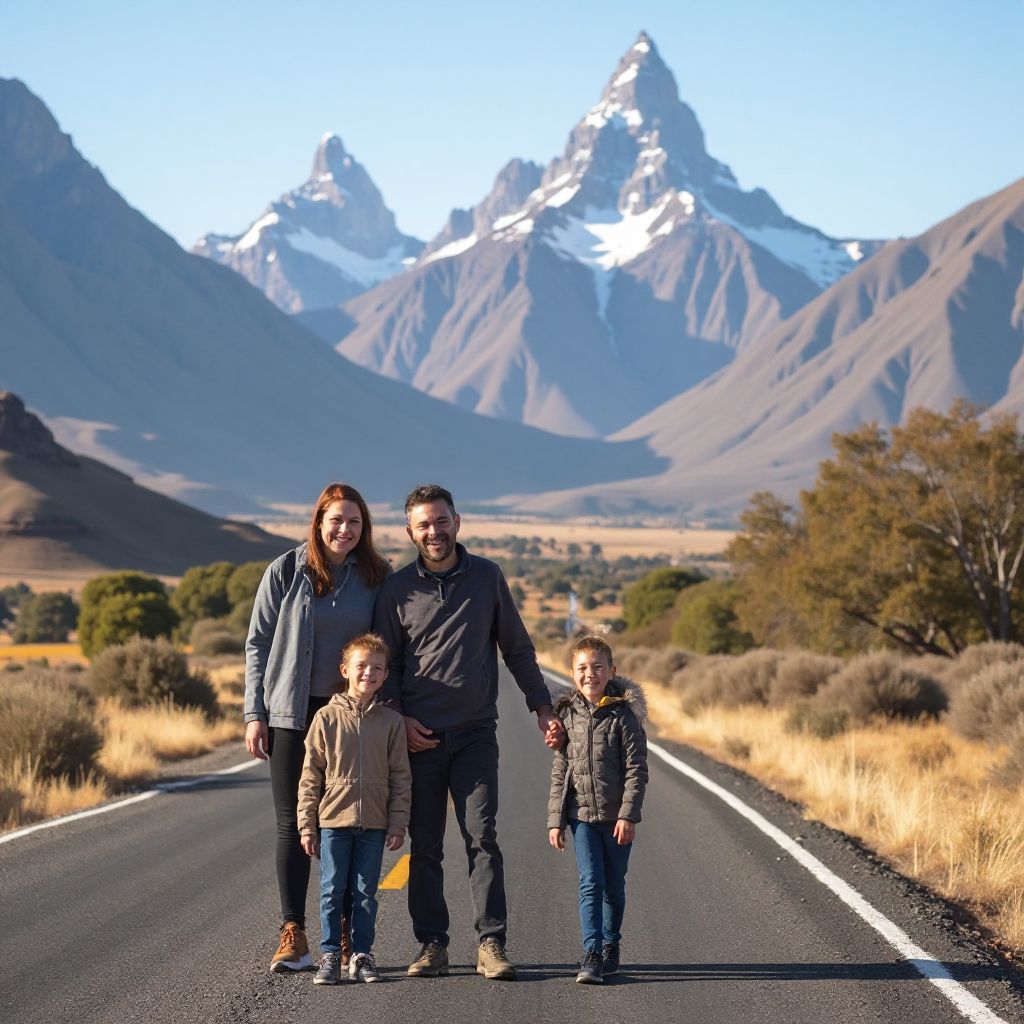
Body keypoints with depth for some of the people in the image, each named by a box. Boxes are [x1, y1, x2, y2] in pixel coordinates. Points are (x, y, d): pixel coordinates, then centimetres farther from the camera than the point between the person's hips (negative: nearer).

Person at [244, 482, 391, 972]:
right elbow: (257, 644, 2)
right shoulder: (286, 572, -1)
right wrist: (255, 714, -3)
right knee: (292, 824, 0)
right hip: (293, 713, -1)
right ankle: (292, 935, 2)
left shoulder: (376, 577, 3)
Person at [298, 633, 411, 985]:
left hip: (374, 824, 1)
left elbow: (400, 778, 6)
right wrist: (307, 826, -2)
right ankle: (330, 956, 8)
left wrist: (398, 824, 0)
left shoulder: (391, 722, 3)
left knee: (366, 893, 6)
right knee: (332, 891, 2)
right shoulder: (327, 717, -1)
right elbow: (310, 775, 1)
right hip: (333, 821, -1)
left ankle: (362, 956, 13)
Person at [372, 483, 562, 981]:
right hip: (419, 735, 1)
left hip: (475, 733, -1)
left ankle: (491, 945, -7)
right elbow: (385, 663, 10)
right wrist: (398, 718, -3)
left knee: (482, 837, -8)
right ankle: (432, 945, 8)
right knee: (424, 847, 3)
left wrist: (541, 705, 9)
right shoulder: (397, 589, 5)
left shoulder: (487, 577, 6)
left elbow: (516, 647, 14)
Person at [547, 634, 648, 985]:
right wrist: (555, 820, 5)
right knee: (590, 883, -9)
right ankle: (592, 955, -12)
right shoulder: (568, 715, 4)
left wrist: (628, 814, -14)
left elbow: (636, 769, -7)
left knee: (614, 886, 10)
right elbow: (559, 772, 8)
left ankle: (610, 947, 26)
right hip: (581, 815, 1)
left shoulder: (623, 715, -6)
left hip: (616, 817, -1)